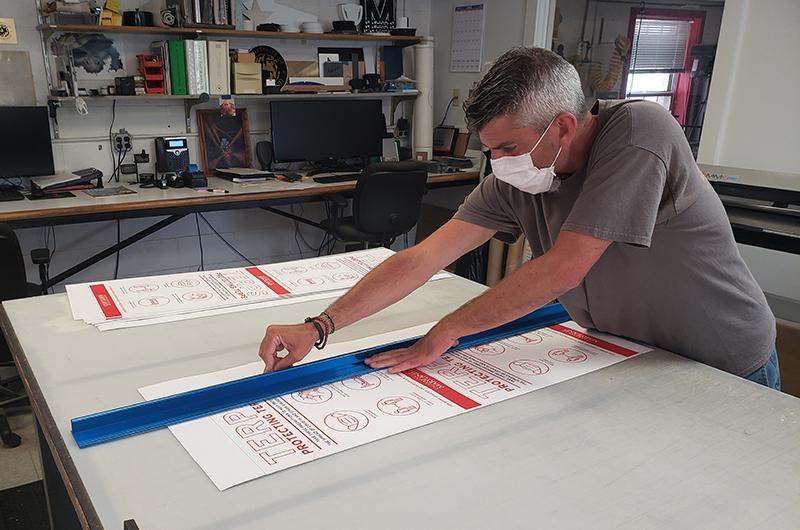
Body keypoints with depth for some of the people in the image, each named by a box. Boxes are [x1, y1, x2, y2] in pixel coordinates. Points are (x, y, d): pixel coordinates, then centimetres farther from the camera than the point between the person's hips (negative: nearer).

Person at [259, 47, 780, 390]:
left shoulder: (638, 132, -29)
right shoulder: (513, 180, -13)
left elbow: (562, 269, -34)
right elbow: (423, 258, -17)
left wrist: (445, 332, -24)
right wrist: (319, 328, -22)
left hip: (727, 373, -4)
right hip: (624, 358, 4)